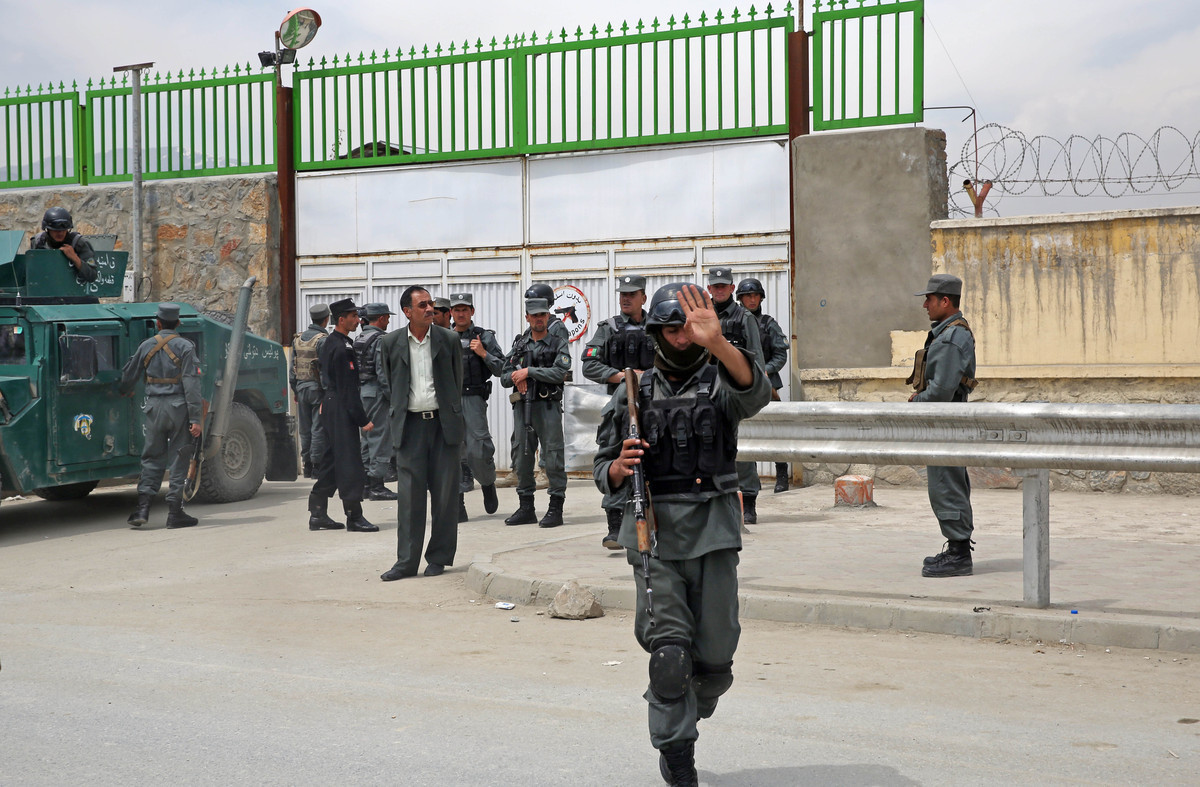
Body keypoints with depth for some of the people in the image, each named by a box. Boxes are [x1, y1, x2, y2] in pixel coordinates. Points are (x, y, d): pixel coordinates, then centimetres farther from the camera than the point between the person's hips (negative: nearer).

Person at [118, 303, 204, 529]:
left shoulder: (146, 346, 7)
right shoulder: (185, 347, -5)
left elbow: (129, 376, 18)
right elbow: (191, 384, -11)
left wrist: (123, 392, 41)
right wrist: (195, 418, -12)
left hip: (154, 408, 3)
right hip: (179, 407, -3)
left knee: (152, 458, 11)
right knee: (178, 460, 3)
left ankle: (143, 508, 1)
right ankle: (174, 512, 3)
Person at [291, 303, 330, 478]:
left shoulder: (298, 339, 10)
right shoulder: (323, 339, -12)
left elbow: (292, 367, 13)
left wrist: (295, 391, 18)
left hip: (301, 387, 6)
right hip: (318, 388, -6)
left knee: (305, 429, 11)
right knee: (319, 428, -4)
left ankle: (306, 466, 14)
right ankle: (318, 466, -6)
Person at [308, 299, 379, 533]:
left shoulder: (330, 343, 14)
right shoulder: (342, 348, -17)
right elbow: (347, 388, -20)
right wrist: (363, 419, -19)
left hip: (329, 406, 10)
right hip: (342, 410, -10)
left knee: (330, 461, 13)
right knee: (349, 462, -7)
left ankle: (318, 514, 16)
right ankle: (354, 517, -5)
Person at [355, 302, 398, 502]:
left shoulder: (359, 339, 14)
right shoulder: (380, 340, -14)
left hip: (361, 393, 9)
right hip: (376, 394, -9)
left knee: (367, 439, 15)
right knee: (381, 439, -6)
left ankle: (364, 485, 18)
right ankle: (377, 486, -7)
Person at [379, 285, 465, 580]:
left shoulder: (449, 339, 1)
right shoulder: (392, 342, 3)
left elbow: (457, 382, 10)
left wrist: (453, 418, 11)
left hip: (443, 423, 0)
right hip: (410, 424, 0)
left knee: (444, 493, 3)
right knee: (409, 493, 0)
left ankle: (439, 558, 12)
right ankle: (406, 561, 4)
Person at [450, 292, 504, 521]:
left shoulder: (484, 337, 2)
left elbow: (500, 369, -1)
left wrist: (483, 353, -14)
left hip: (473, 400, -3)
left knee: (477, 451, -8)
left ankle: (488, 484, 22)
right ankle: (458, 506, 3)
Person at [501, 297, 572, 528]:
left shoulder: (558, 344, 1)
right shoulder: (519, 344, 13)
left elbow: (560, 373, -15)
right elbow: (504, 377, 12)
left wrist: (528, 371, -15)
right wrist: (516, 377, -10)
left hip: (548, 407, -4)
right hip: (522, 406, 4)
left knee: (553, 456, -5)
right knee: (522, 456, 8)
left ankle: (556, 508, 0)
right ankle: (526, 508, 17)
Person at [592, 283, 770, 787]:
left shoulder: (720, 384, 4)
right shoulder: (632, 396, 9)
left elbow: (755, 393, -22)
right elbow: (603, 471, 13)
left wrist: (718, 343, -38)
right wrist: (620, 466, -11)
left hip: (714, 533, 0)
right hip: (655, 535, 0)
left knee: (715, 654, 5)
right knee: (670, 651, -7)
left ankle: (690, 711, 37)